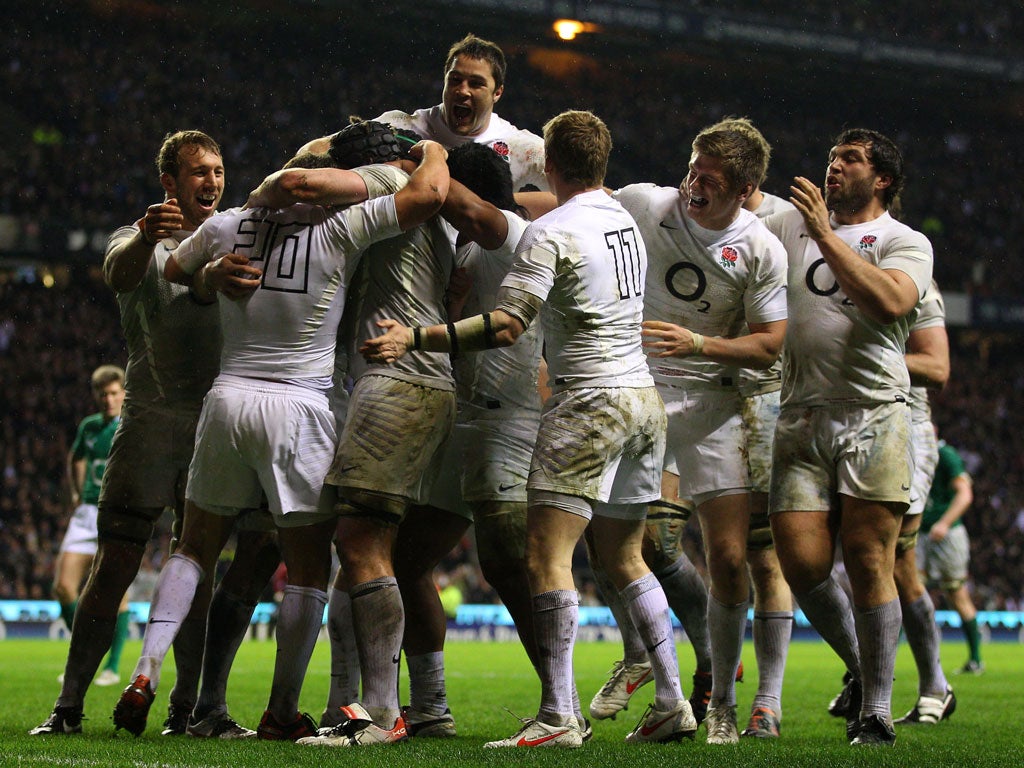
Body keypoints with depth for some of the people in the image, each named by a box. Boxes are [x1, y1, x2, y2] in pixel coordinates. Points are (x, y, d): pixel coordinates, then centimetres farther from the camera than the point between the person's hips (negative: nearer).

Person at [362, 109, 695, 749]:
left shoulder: (551, 233, -11)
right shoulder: (626, 221, 14)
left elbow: (506, 326, -18)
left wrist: (415, 339, -18)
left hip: (590, 403, -9)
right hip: (643, 397, 9)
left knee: (547, 553, -10)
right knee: (625, 558, 15)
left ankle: (559, 718, -18)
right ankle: (672, 703, 13)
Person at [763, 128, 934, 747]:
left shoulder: (907, 243, 5)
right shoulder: (793, 224, 18)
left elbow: (890, 302, -15)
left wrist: (826, 236, -13)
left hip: (875, 418, -3)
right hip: (802, 419, 4)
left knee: (869, 565, -7)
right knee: (802, 563, -6)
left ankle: (878, 709, 2)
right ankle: (858, 666, 19)